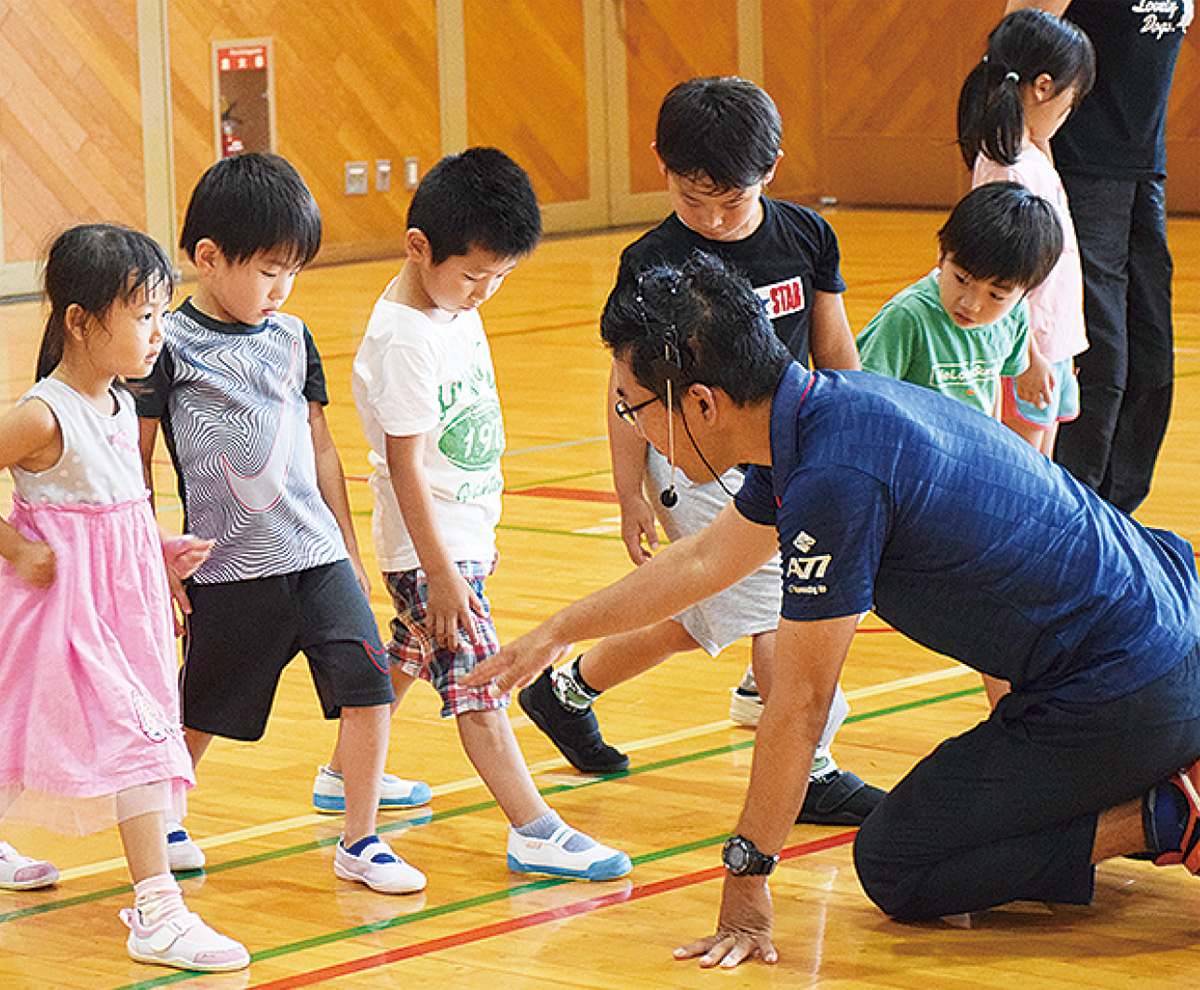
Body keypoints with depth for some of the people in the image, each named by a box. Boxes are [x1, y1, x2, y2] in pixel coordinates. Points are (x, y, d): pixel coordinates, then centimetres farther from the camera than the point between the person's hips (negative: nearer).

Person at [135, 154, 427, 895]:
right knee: (204, 709, 8)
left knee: (367, 683, -7)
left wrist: (349, 548, 17)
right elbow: (137, 461, -1)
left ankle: (360, 841, 5)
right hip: (230, 568, -4)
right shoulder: (171, 347, -6)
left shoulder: (292, 339, 9)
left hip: (317, 555, 4)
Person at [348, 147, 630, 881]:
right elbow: (405, 463, -22)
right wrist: (440, 572, -21)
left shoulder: (458, 311, 5)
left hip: (462, 533, 10)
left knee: (411, 658, 22)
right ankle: (534, 830, -12)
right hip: (430, 546, -10)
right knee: (476, 682, -10)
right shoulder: (404, 340, -23)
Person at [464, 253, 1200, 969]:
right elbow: (705, 559, 22)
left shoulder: (836, 479, -25)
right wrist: (558, 633, 30)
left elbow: (800, 703, -18)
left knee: (894, 868, 1)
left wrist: (747, 879, -10)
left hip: (1120, 693, -9)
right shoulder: (826, 407, 4)